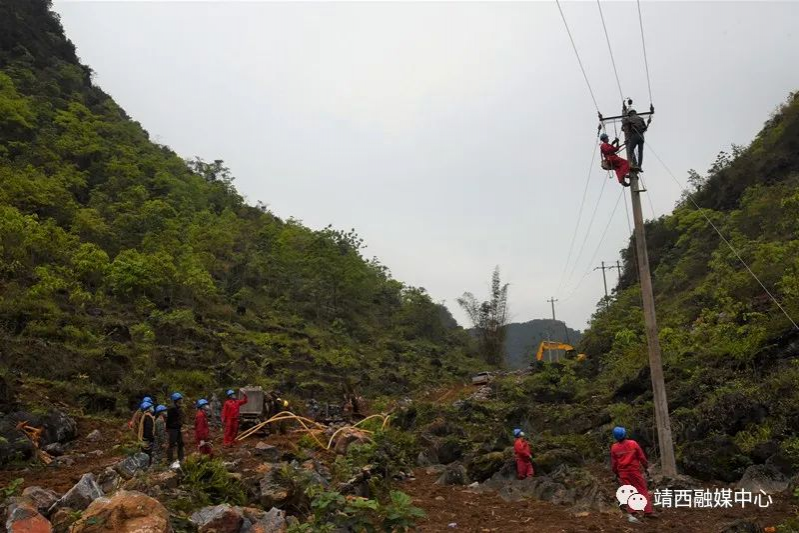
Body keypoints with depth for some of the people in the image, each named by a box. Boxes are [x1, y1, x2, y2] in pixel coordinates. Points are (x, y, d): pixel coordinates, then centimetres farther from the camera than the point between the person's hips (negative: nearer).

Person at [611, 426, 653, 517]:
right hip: (635, 471, -1)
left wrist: (616, 473, 17)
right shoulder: (633, 443, -9)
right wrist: (646, 466, 15)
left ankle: (631, 512, 7)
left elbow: (613, 463, 3)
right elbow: (642, 457, -1)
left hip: (623, 473, 1)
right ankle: (648, 511, 7)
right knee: (643, 490, 9)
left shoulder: (614, 447, -5)